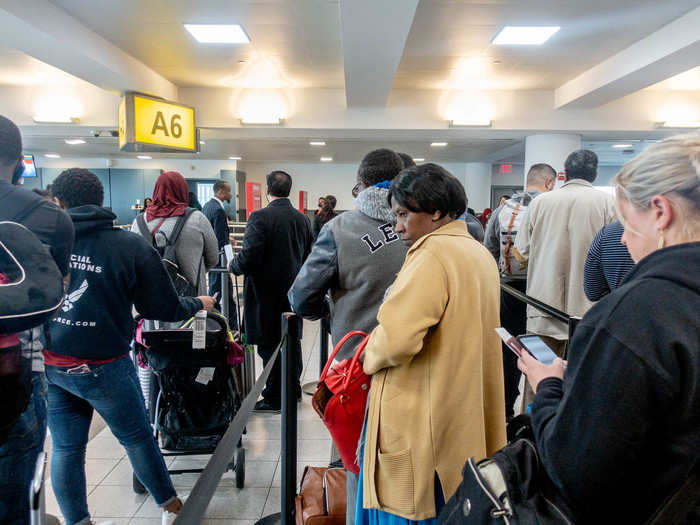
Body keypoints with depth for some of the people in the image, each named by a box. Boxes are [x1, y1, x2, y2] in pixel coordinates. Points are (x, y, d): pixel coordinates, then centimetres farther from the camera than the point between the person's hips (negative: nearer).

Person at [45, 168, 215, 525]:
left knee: (65, 447, 15)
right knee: (137, 437, 14)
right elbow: (164, 308, -8)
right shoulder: (132, 246, -13)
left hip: (49, 363, 3)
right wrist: (199, 304, 10)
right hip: (102, 366, -3)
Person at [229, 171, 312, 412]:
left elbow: (249, 257, -22)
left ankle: (274, 399, 14)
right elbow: (307, 256, 11)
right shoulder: (301, 219, 4)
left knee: (269, 344, 3)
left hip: (267, 291, -7)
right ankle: (293, 388, 32)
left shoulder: (260, 217, -17)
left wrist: (233, 266, -2)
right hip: (293, 290, 7)